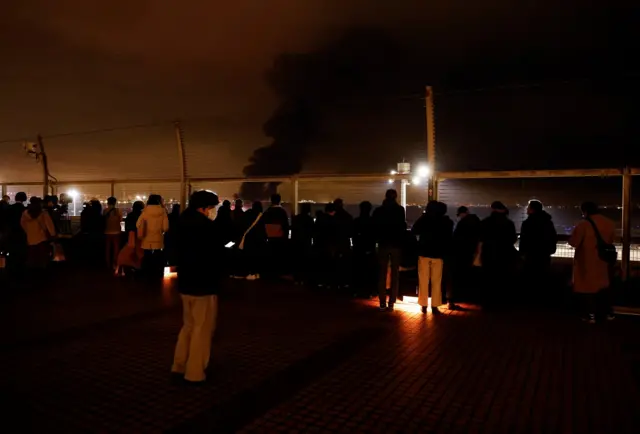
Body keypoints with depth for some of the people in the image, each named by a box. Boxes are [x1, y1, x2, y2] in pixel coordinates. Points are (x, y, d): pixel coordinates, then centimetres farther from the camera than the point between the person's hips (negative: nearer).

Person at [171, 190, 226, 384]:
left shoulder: (182, 223, 7)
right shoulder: (210, 226, -18)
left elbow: (176, 252, 14)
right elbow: (217, 256, -15)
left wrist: (184, 272, 17)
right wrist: (219, 276, 0)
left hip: (185, 283, 8)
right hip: (204, 284, -8)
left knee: (188, 325, 21)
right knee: (202, 329, 4)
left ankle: (179, 366, 28)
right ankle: (195, 373, 11)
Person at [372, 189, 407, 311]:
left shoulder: (378, 210, 2)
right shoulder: (400, 210, -6)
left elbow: (374, 228, 5)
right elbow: (403, 227, -8)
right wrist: (402, 241, 5)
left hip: (383, 244, 2)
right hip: (396, 245, -2)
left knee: (382, 274, 7)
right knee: (395, 275, 6)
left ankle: (383, 303, 5)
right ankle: (391, 303, 3)